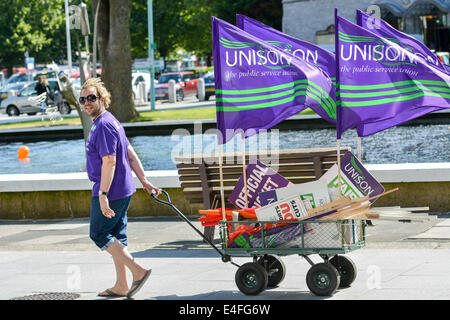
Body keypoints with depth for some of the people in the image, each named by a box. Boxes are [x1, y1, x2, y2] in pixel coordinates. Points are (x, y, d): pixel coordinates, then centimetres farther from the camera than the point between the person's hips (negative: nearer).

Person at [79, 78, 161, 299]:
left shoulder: (104, 125, -18)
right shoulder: (108, 122, 15)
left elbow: (109, 161, -24)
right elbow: (131, 154, 18)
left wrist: (102, 194, -27)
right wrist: (144, 181, 20)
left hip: (111, 190, -10)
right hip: (123, 189, 10)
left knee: (98, 234, -2)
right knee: (116, 235, 13)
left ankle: (138, 272, -6)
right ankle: (121, 286, 18)